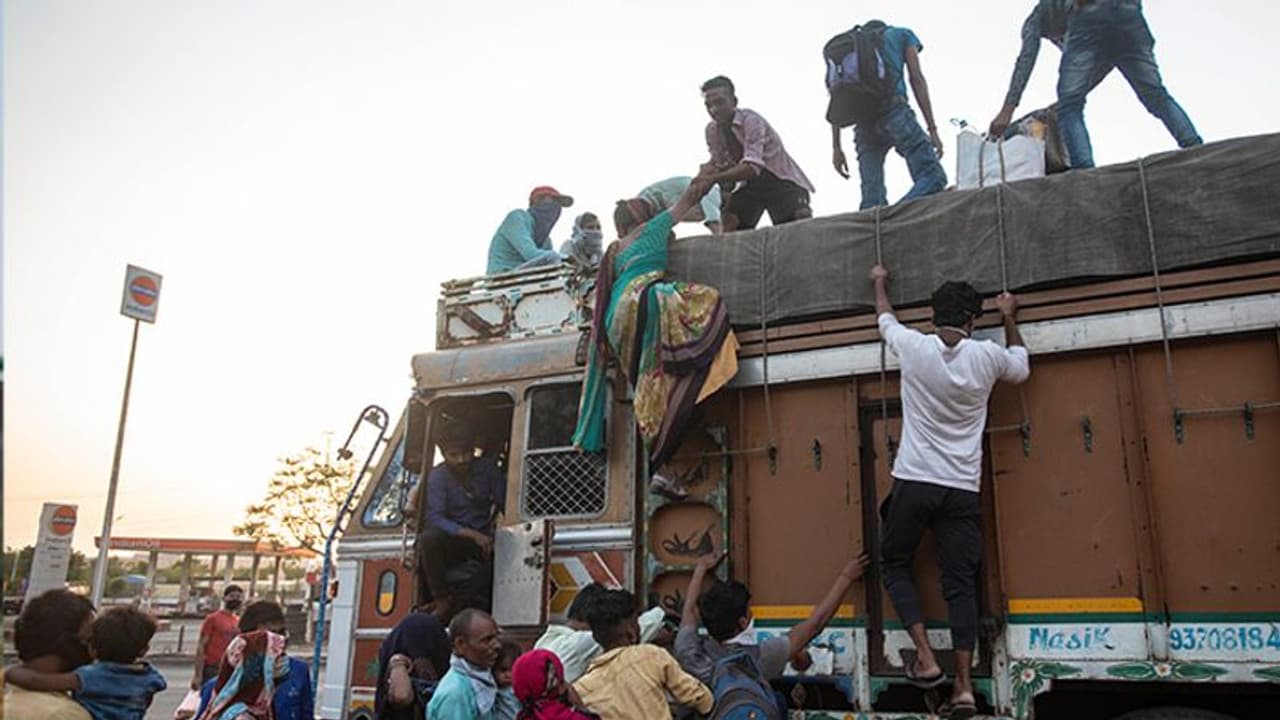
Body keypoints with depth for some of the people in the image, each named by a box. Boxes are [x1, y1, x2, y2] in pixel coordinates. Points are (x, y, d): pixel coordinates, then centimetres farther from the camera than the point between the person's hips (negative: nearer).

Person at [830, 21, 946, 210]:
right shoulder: (901, 34, 24)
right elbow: (916, 78, 10)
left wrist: (836, 147, 16)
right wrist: (932, 129, 4)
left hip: (863, 122, 4)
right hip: (894, 109, -4)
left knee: (871, 198, 1)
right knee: (933, 176, -9)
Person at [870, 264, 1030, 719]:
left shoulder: (914, 348, -3)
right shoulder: (987, 357, 0)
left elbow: (885, 319, 20)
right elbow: (1022, 368, 25)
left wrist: (880, 283, 40)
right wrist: (1009, 320, 37)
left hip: (913, 482, -1)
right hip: (962, 489, 2)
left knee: (894, 564, 15)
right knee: (960, 584, 5)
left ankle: (925, 656, 2)